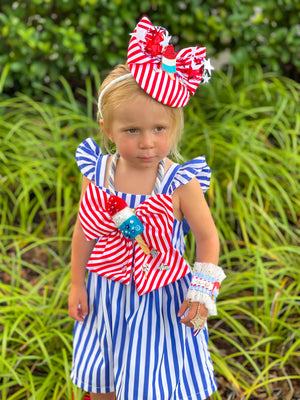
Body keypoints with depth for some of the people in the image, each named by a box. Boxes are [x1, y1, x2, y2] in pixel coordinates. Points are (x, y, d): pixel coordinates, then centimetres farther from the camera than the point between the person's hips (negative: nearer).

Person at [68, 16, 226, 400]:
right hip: (106, 297, 3)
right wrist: (76, 284, 7)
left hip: (161, 298, -3)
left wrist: (202, 291, -17)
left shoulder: (180, 184, -21)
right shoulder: (97, 176, -13)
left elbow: (208, 238, -10)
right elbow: (83, 232, 1)